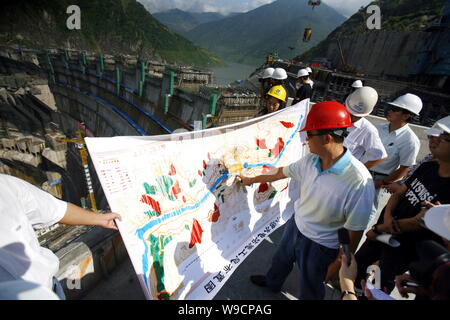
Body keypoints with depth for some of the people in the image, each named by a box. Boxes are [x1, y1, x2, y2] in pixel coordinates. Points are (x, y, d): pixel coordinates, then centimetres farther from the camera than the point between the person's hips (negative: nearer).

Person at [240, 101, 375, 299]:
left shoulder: (359, 181, -34)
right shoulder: (310, 161, -16)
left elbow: (355, 231, -23)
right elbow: (281, 172, 1)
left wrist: (338, 263, -11)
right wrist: (251, 180, 14)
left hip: (321, 245, -6)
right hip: (295, 225, 6)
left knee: (310, 289, 23)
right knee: (281, 260, 33)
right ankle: (272, 282, 66)